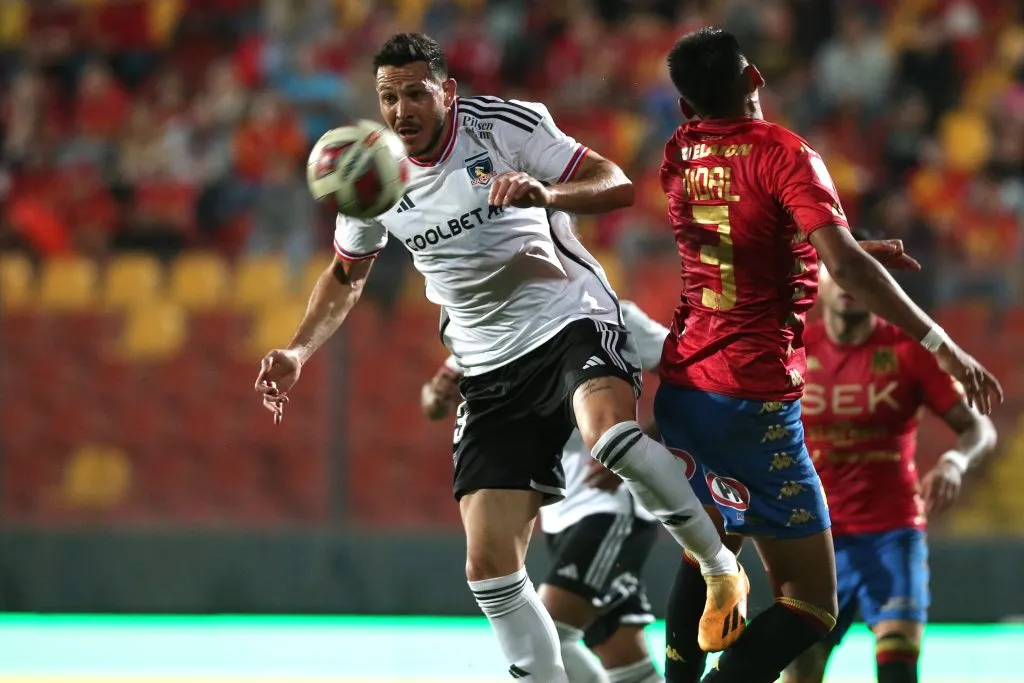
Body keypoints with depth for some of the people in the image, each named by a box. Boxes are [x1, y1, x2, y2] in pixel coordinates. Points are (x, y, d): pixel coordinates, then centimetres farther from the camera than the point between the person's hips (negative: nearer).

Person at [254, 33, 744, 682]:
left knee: (610, 434, -38)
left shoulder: (505, 126, -9)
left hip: (573, 320, -5)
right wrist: (298, 352, 8)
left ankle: (721, 568, -18)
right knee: (490, 564, -5)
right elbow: (346, 276, 22)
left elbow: (619, 186, -13)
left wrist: (546, 194, -32)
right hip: (494, 372, 5)